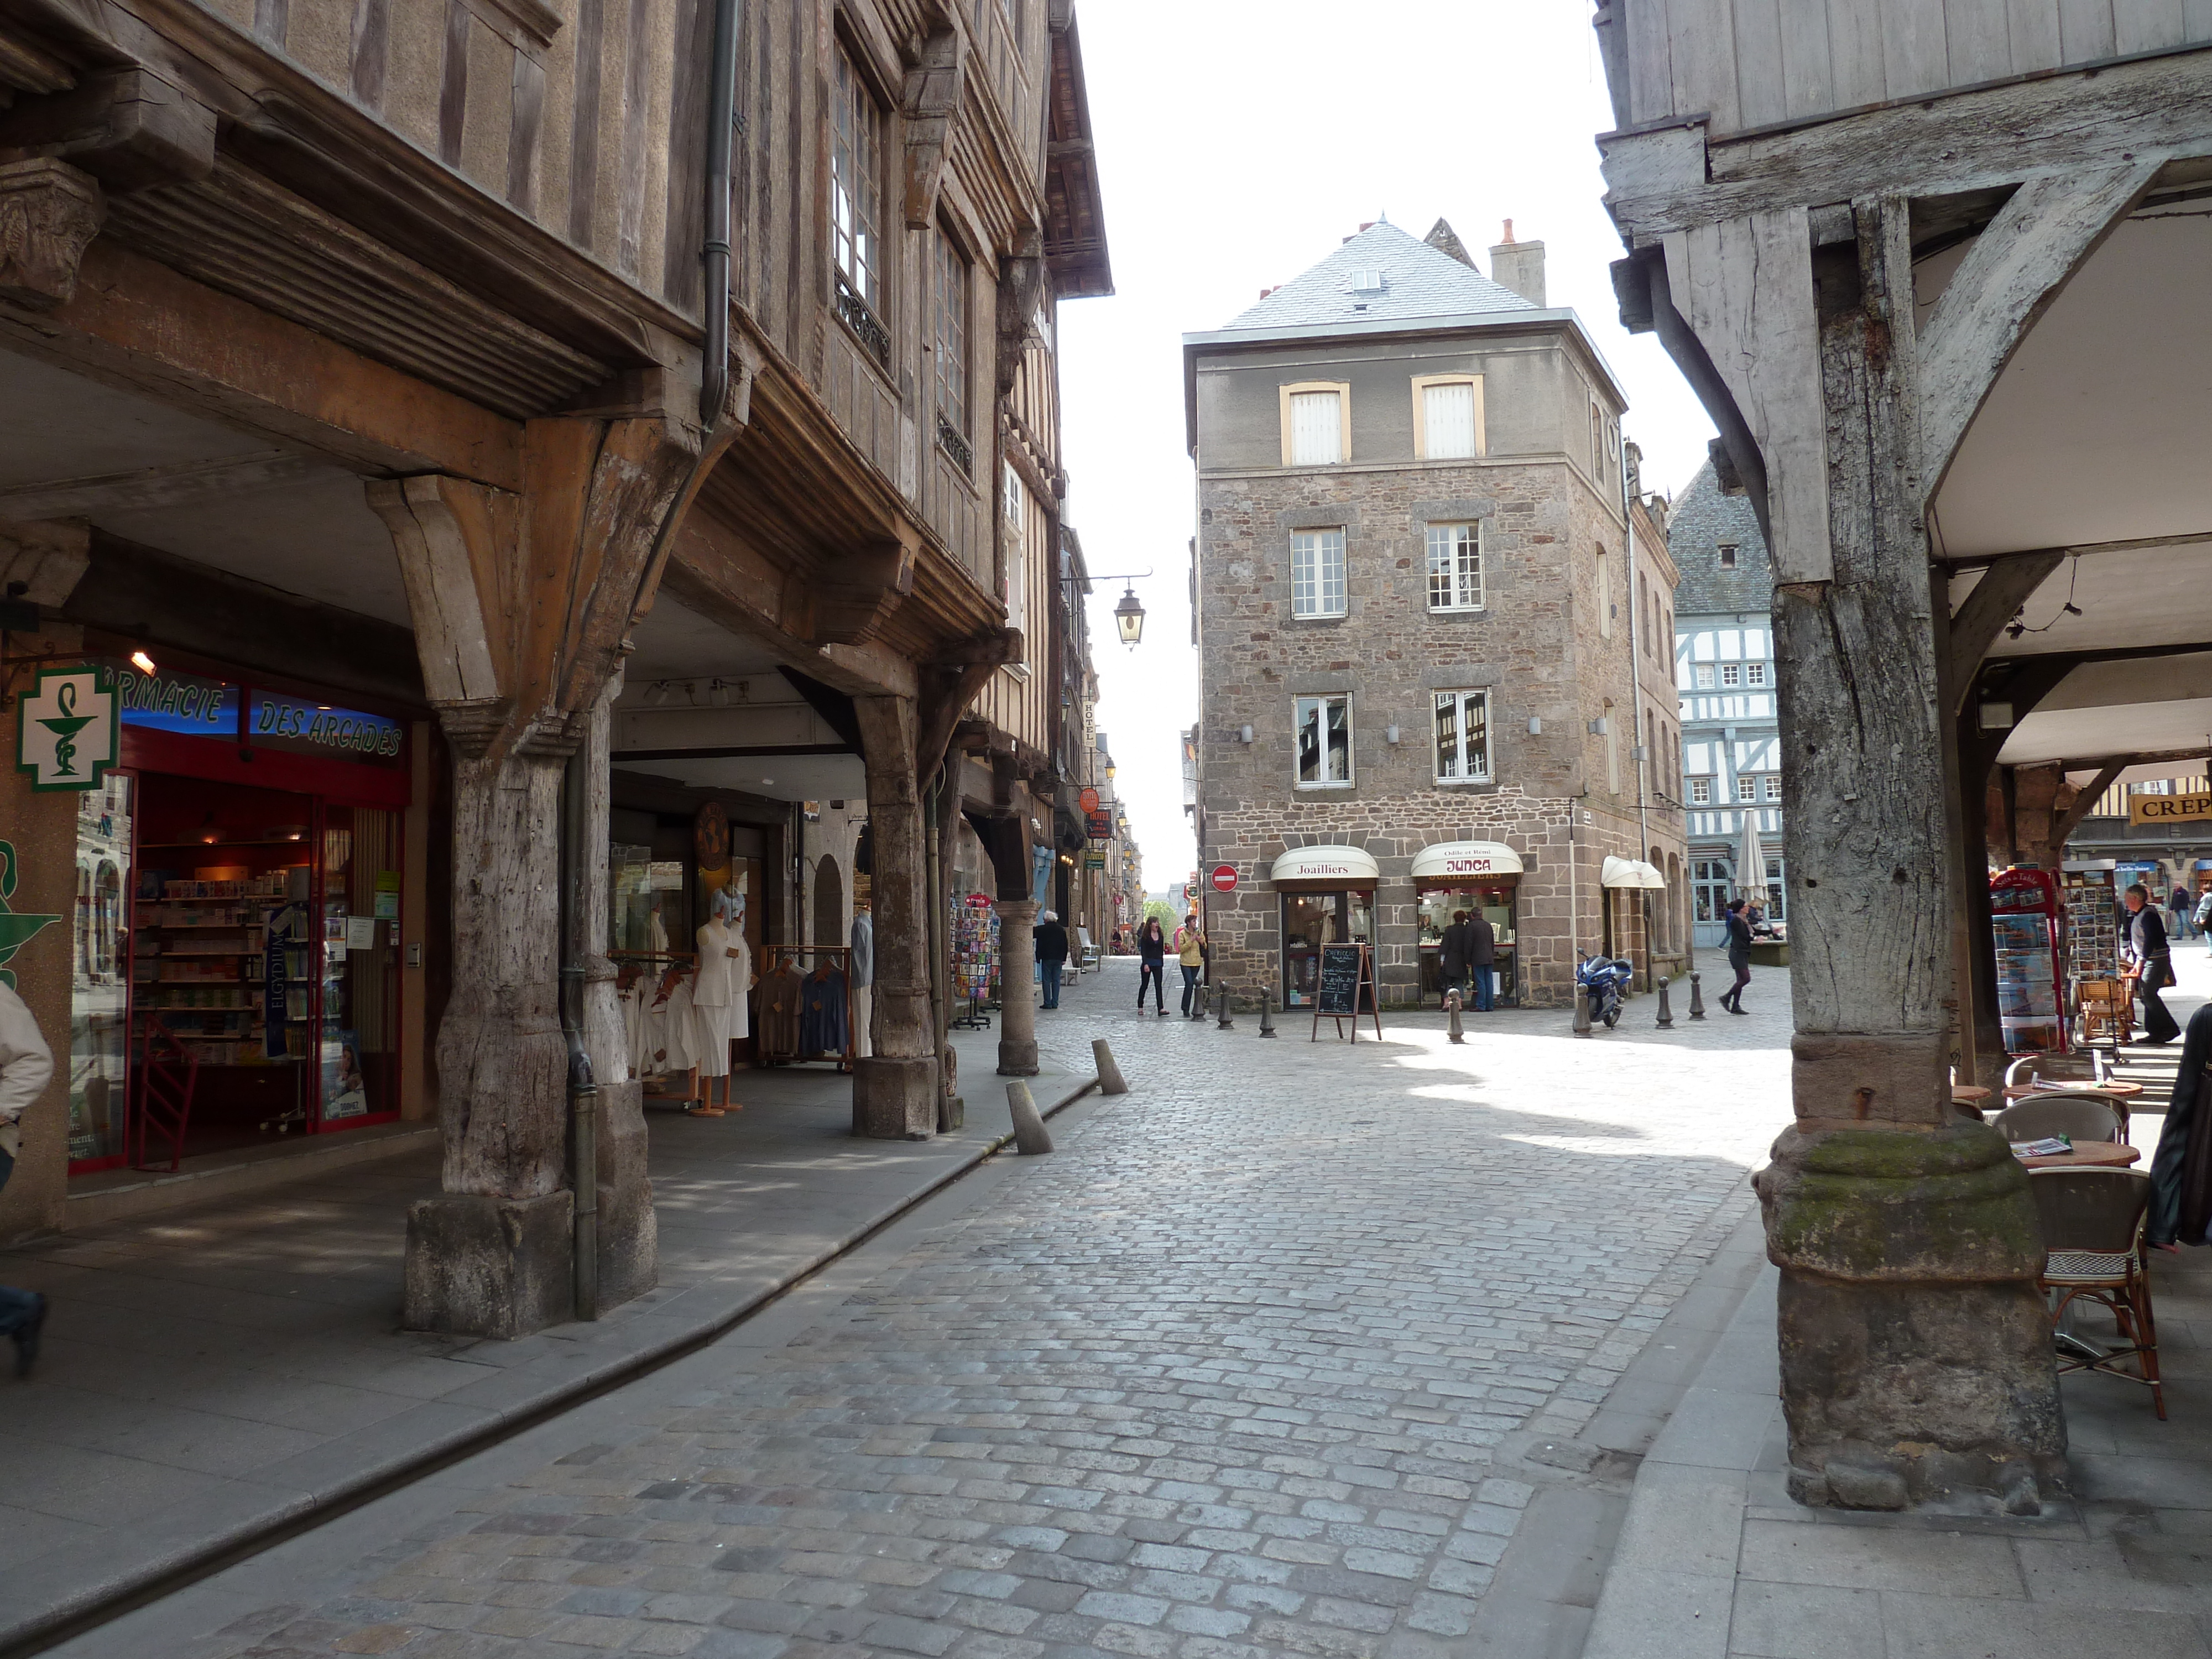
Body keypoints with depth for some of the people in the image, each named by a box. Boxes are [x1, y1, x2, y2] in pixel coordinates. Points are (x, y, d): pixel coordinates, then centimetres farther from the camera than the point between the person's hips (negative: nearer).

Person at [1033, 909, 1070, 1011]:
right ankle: (1055, 1003, 6)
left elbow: (1031, 935, 3)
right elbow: (1065, 945, 8)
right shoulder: (1061, 930, 7)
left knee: (1046, 981, 0)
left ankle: (1048, 1003, -3)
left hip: (1046, 958, -4)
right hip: (1058, 959, 4)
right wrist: (1064, 959, 12)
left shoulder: (1042, 929, -6)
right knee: (1056, 981, 7)